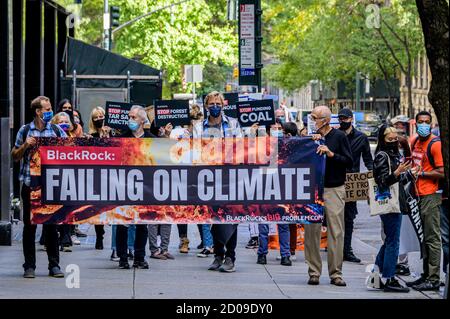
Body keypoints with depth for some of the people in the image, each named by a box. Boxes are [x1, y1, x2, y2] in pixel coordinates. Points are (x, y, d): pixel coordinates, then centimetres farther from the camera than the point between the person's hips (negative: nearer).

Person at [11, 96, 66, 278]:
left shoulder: (57, 131, 7)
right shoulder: (25, 131, 6)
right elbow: (15, 156, 10)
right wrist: (25, 145, -7)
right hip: (30, 184, 0)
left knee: (51, 224, 2)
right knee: (29, 225, 3)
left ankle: (54, 265, 7)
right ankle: (29, 266, 8)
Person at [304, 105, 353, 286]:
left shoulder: (339, 136, -1)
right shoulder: (312, 136, 9)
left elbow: (349, 163, -5)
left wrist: (331, 154, -16)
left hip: (334, 190, -3)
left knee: (336, 232, -3)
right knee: (312, 231, 0)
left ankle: (336, 274, 1)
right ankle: (314, 272, 6)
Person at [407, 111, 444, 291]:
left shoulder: (435, 144, -12)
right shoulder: (415, 141, 13)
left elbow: (442, 173, -16)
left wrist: (421, 173, -12)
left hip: (431, 195, -9)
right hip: (418, 195, 9)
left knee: (432, 238, -7)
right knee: (423, 237, 15)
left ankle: (433, 280, -6)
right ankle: (426, 275, 23)